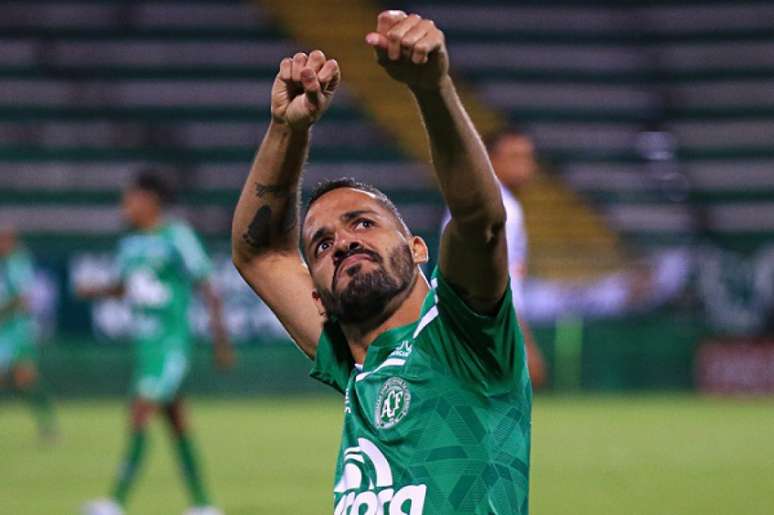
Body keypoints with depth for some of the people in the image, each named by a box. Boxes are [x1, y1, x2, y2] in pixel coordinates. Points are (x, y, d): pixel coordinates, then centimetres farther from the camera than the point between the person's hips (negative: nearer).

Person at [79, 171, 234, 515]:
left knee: (140, 415, -16)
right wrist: (94, 291, 6)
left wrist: (220, 338, -9)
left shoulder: (177, 238, -9)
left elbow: (206, 288, -7)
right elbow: (124, 286, 26)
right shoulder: (129, 245, 12)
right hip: (145, 345, 8)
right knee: (176, 425, 10)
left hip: (171, 345, -8)